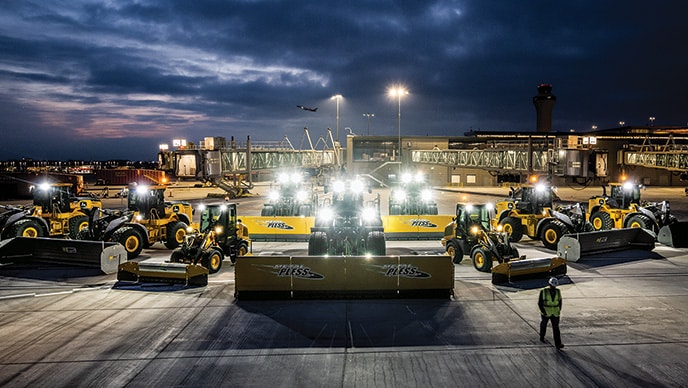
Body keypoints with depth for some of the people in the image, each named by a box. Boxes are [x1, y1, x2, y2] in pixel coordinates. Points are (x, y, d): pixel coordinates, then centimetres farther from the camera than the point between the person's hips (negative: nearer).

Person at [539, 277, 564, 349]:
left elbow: (559, 301, 9)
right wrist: (543, 311, -16)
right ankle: (542, 337, 42)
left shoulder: (558, 291, -3)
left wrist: (559, 310, 2)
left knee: (556, 328, -4)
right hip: (546, 313, -2)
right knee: (543, 325, 18)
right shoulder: (543, 291, -13)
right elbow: (540, 302, -10)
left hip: (555, 313, 2)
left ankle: (558, 344, -5)